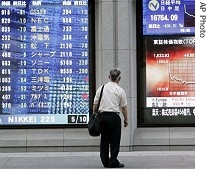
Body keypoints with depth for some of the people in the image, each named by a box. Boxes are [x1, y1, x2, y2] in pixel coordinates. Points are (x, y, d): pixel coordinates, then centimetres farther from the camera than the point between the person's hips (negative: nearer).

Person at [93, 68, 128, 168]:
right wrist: (126, 120, 8)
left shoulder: (101, 88, 7)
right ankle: (113, 162, 1)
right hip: (114, 116, -4)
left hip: (102, 116, 4)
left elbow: (95, 104, 8)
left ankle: (105, 162, 13)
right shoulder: (120, 90, -3)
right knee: (115, 140, 2)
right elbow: (124, 107, -1)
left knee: (104, 140, 10)